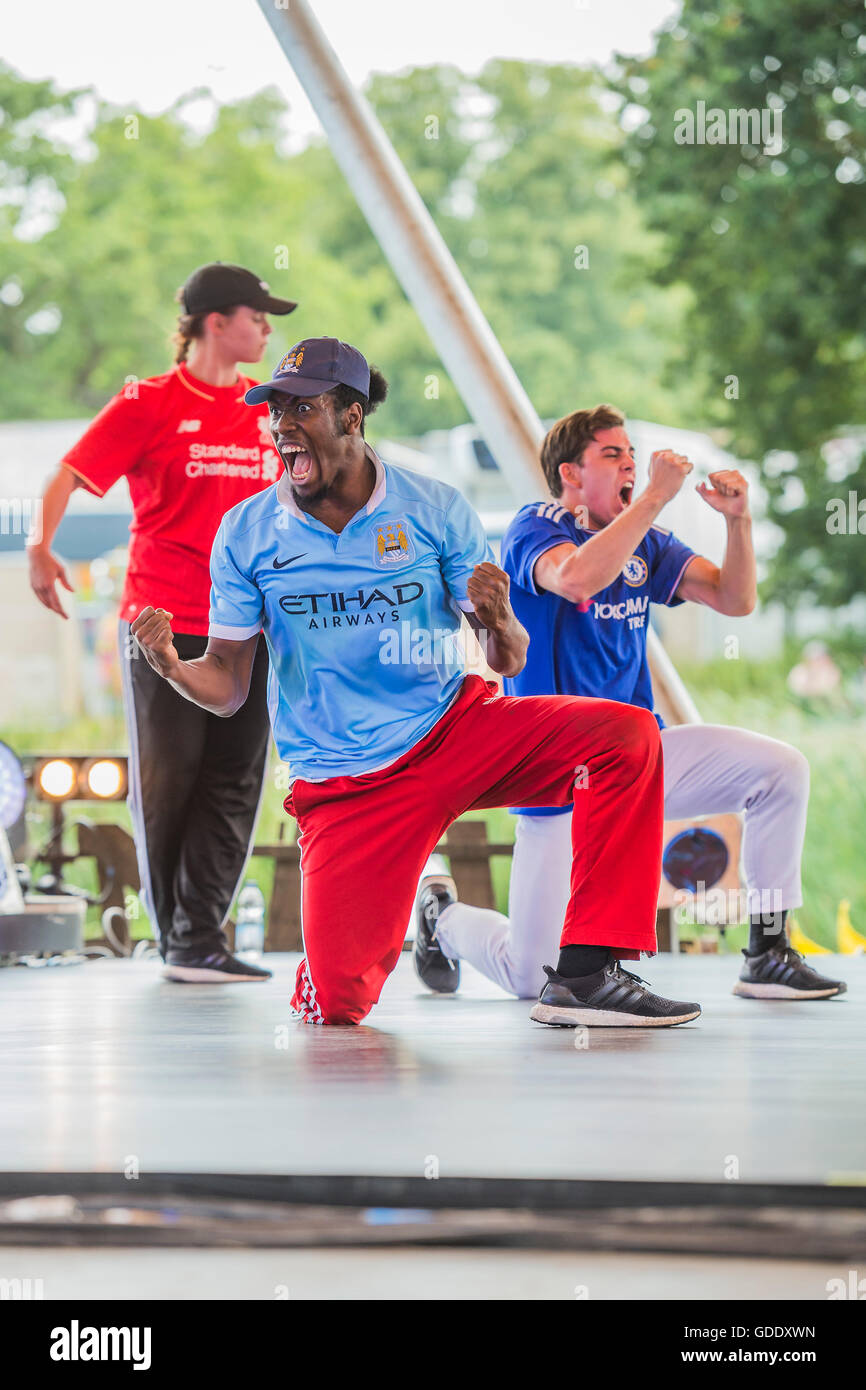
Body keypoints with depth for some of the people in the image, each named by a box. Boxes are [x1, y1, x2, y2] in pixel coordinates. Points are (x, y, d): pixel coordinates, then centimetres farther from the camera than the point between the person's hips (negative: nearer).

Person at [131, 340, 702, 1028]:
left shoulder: (436, 510, -3)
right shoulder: (245, 533, -1)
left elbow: (509, 661, -2)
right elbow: (227, 686, 1)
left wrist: (498, 622, -26)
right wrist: (170, 665, -22)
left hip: (456, 733, 1)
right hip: (342, 784, 0)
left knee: (626, 736, -25)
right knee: (337, 1005, -13)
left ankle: (590, 972, -21)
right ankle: (432, 924, 23)